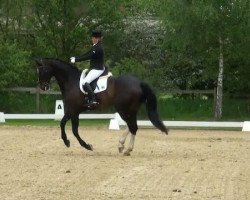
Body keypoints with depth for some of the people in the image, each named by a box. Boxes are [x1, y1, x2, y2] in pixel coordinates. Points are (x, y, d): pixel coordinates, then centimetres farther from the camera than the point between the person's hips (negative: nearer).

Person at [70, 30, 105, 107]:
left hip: (98, 70, -11)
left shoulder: (98, 48, -19)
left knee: (85, 82, -26)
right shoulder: (95, 47, 13)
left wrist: (76, 60, -18)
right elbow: (86, 54, 15)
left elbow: (88, 57, -22)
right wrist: (75, 58, 7)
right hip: (95, 69, 11)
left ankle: (93, 100, -28)